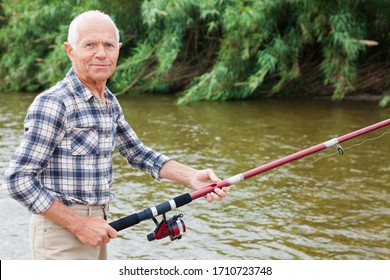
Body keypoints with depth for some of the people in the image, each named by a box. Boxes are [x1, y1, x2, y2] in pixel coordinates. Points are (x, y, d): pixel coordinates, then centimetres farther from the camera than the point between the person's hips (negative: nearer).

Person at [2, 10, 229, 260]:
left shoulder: (110, 103, 8)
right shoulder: (52, 104, -18)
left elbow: (138, 153, 16)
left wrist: (191, 177, 1)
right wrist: (78, 224, -18)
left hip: (94, 226, 9)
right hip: (60, 229, -8)